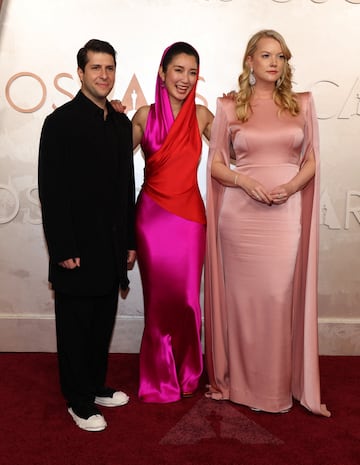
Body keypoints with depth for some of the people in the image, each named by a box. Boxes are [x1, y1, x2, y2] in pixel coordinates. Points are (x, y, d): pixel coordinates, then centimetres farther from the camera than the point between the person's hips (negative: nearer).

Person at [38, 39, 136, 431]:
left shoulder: (121, 123, 11)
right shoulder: (60, 122, -8)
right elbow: (51, 191, -12)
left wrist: (130, 242, 11)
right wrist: (63, 250, -15)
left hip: (112, 249, 6)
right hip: (78, 248, -6)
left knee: (103, 323, 17)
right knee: (75, 326, 8)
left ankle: (96, 386, 35)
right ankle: (79, 401, 23)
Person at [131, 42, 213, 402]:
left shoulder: (201, 115, 4)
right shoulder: (145, 115, 2)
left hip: (189, 215, 1)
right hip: (152, 214, 0)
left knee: (186, 298, 6)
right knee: (158, 298, 7)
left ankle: (185, 372, 29)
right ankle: (159, 376, 26)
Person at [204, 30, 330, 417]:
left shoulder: (302, 103, 9)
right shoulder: (229, 107, 5)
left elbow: (311, 161, 10)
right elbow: (216, 165, 5)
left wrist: (292, 185, -10)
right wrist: (245, 182, -13)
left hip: (286, 215, 1)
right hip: (241, 214, -1)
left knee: (281, 297, 3)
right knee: (243, 297, 5)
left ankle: (281, 385, 19)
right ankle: (241, 382, 22)